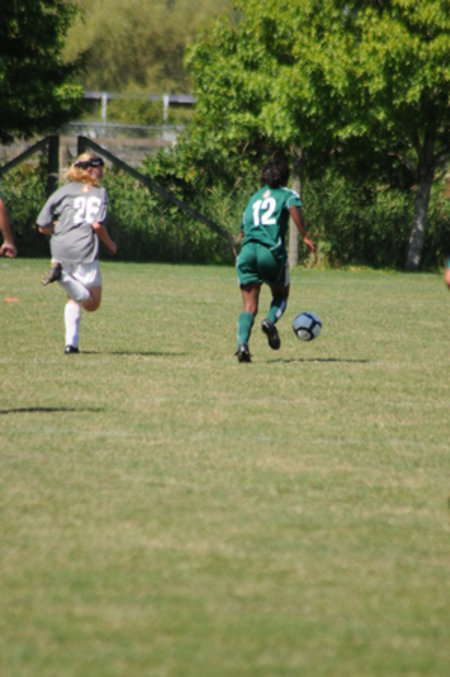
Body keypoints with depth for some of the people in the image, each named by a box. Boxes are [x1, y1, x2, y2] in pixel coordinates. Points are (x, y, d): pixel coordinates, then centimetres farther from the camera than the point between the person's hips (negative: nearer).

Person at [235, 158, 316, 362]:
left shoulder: (254, 198, 28)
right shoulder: (287, 194, 13)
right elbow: (294, 208, -11)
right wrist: (305, 237, -14)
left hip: (248, 250, 3)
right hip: (272, 252, -3)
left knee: (249, 306, 0)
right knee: (281, 295, 20)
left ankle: (242, 343, -23)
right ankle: (270, 321, -11)